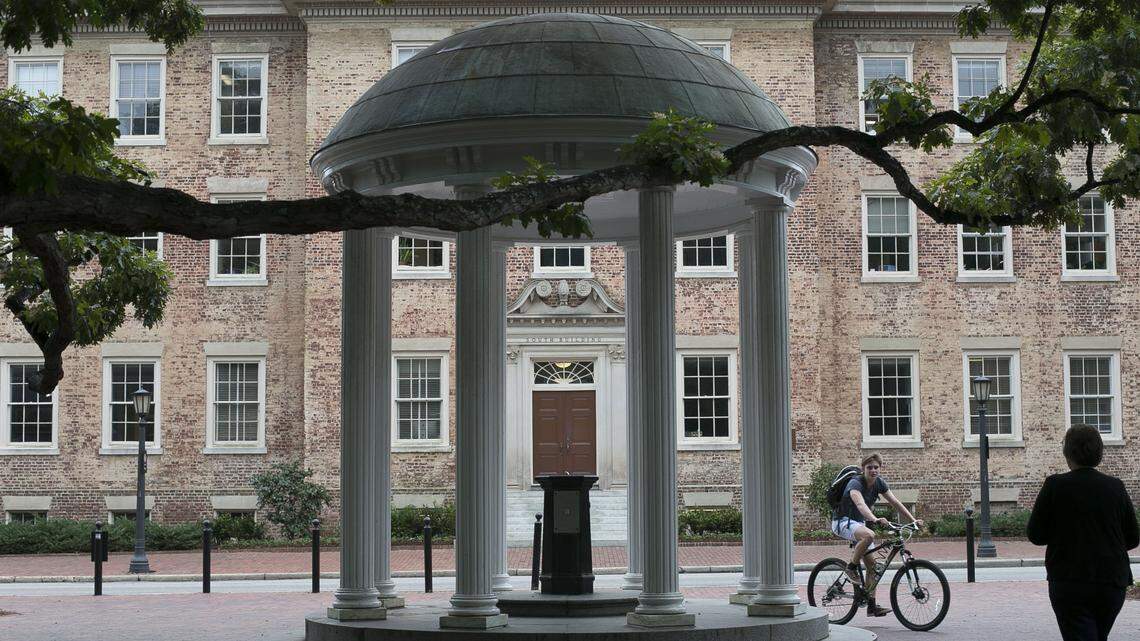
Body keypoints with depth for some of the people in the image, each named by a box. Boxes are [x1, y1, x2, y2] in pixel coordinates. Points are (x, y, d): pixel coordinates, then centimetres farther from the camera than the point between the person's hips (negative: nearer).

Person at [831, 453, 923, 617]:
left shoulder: (879, 483, -2)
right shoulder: (855, 484, -25)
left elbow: (895, 503, -2)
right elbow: (860, 504, -43)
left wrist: (913, 520, -12)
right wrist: (875, 520, -60)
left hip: (859, 523, 8)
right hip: (843, 522, -8)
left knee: (872, 564, -1)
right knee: (869, 535, -38)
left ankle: (872, 606, 3)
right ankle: (851, 568, -17)